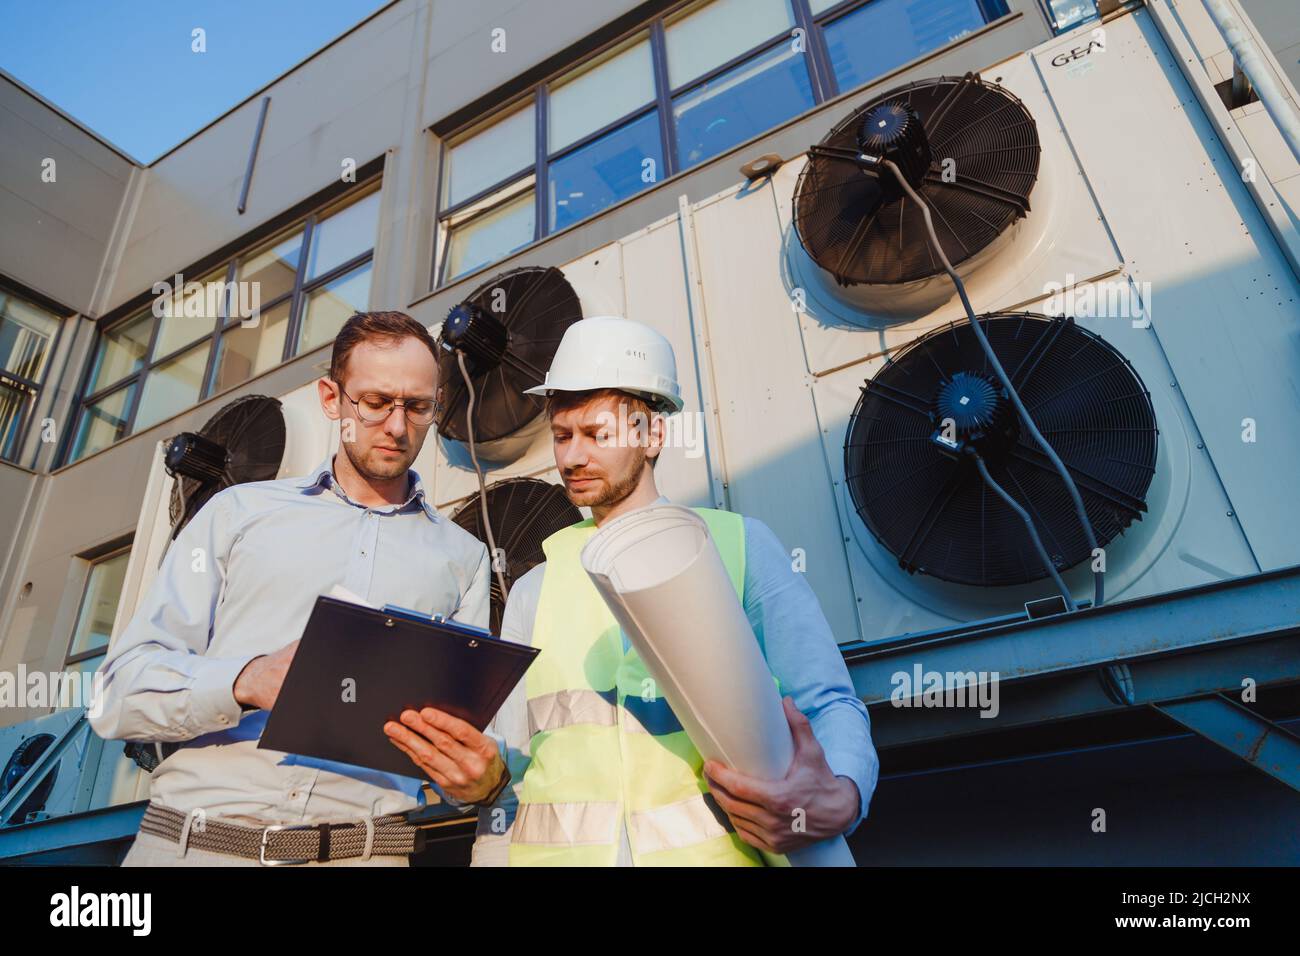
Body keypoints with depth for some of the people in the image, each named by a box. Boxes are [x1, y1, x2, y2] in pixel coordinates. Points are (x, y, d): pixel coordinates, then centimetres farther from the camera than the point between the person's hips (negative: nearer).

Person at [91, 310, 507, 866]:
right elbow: (122, 688, 2)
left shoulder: (462, 557, 10)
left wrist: (479, 777, -17)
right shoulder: (239, 512, 8)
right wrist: (246, 681, -18)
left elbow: (465, 728, 7)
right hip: (192, 839, 0)